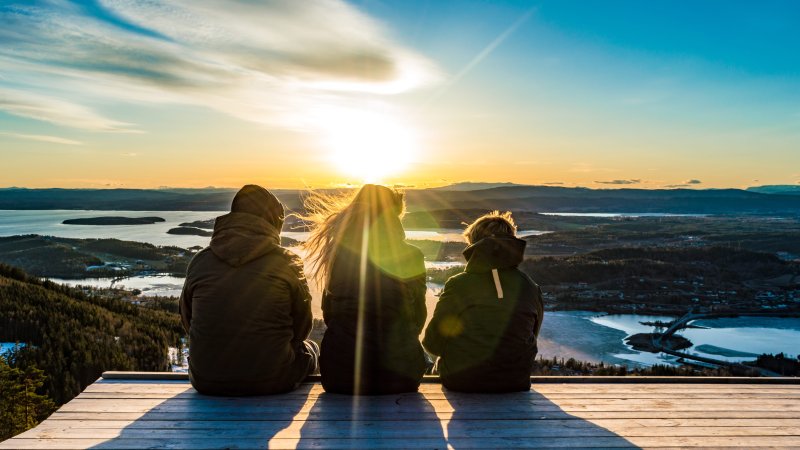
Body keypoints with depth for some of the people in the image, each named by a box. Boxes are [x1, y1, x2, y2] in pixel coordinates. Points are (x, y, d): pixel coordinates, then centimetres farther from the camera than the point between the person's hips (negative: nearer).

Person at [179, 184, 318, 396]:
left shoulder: (200, 261, 0)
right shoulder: (286, 263, -8)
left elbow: (187, 321, 12)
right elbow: (301, 329, 1)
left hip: (206, 382, 3)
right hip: (269, 381, -3)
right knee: (309, 349, 26)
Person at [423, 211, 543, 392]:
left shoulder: (457, 285, -13)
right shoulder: (531, 289, -4)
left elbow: (433, 344, -6)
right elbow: (530, 340, 8)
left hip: (461, 382, -3)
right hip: (515, 382, 4)